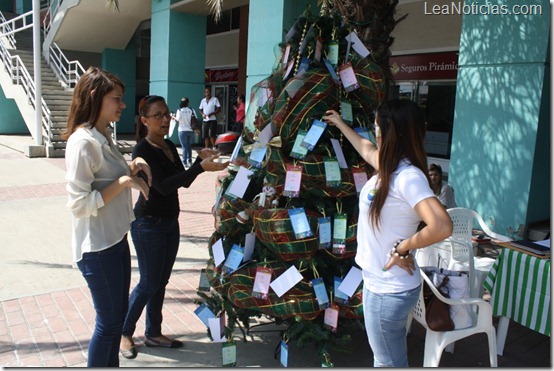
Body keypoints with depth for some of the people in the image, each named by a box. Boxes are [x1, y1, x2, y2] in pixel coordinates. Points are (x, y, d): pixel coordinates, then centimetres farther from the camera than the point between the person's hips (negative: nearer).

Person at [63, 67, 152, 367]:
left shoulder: (104, 137, 8)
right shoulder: (82, 142, -20)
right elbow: (79, 204, -24)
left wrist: (133, 166, 1)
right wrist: (124, 181, -23)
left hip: (116, 239, 9)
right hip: (97, 247, -9)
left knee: (118, 313, 20)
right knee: (108, 321, 6)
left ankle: (112, 364, 38)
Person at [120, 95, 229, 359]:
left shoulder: (169, 146, 8)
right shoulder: (143, 150, -17)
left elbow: (183, 181, 9)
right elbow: (163, 186, -27)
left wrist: (200, 158, -6)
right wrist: (201, 168, -35)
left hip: (170, 222, 7)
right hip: (148, 224, -7)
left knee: (161, 281, 14)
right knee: (148, 284, 2)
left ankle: (153, 333, 29)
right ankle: (124, 333, 23)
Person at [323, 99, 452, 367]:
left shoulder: (408, 176, -24)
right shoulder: (391, 166, 3)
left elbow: (442, 227, -36)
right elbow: (366, 149, 25)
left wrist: (403, 247, -21)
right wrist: (340, 124, 38)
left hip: (389, 290, -9)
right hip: (378, 282, 9)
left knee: (389, 363, 8)